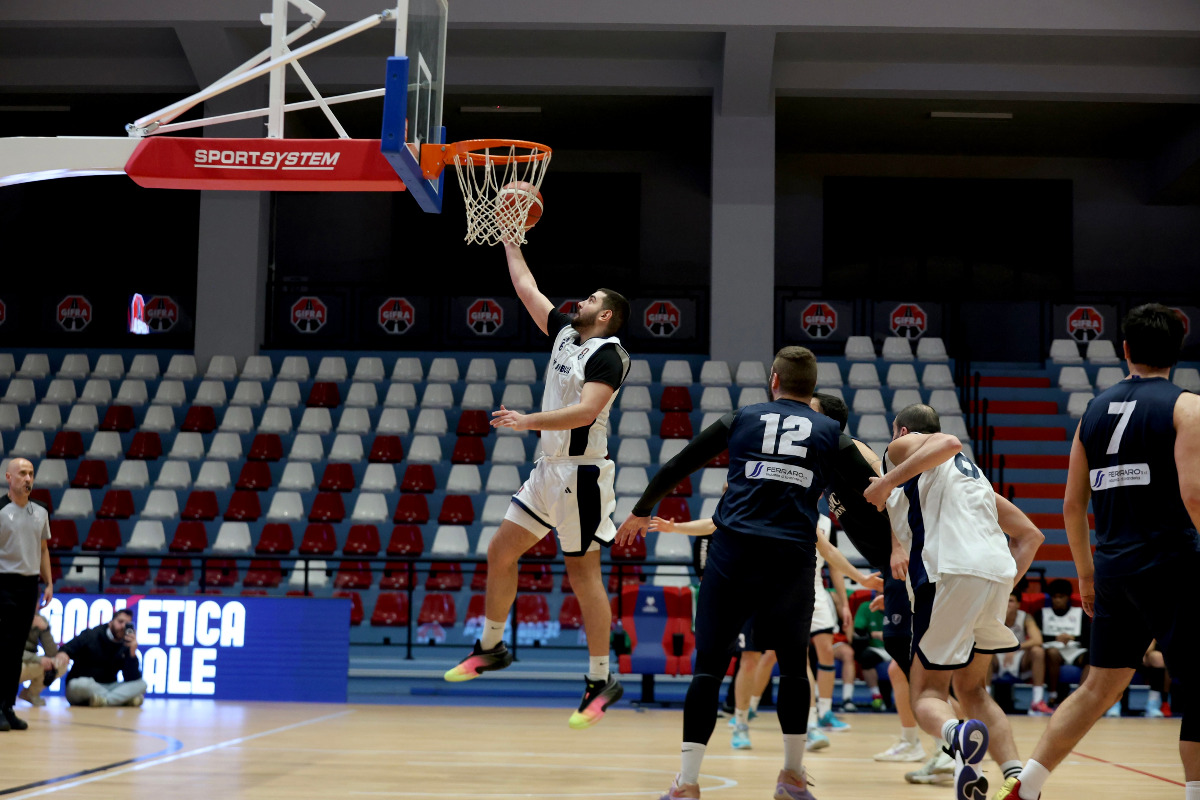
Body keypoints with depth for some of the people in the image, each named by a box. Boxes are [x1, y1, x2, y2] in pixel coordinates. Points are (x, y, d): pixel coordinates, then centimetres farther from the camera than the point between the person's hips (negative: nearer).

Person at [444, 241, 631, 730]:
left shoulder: (609, 354, -13)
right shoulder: (566, 332, 13)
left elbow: (586, 411, -26)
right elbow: (525, 288, 21)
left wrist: (528, 422, -34)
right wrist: (510, 238, 24)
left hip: (581, 474, -9)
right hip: (549, 469, 9)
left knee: (582, 572, -6)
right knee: (500, 551, 11)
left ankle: (601, 680, 1)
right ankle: (490, 648, 27)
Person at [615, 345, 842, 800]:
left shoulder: (742, 419, 13)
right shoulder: (830, 431, 13)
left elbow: (676, 468, 15)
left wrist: (641, 512, 28)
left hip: (734, 552, -1)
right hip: (793, 557, 1)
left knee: (709, 665, 1)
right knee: (793, 664, 18)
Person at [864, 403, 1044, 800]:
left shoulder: (904, 446, 14)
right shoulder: (970, 471, 35)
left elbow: (948, 443, -12)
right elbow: (1030, 535, 29)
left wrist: (888, 481, -8)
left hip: (954, 573, -6)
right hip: (998, 573, 7)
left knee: (927, 692, 2)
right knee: (971, 689, 21)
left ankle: (958, 734, -33)